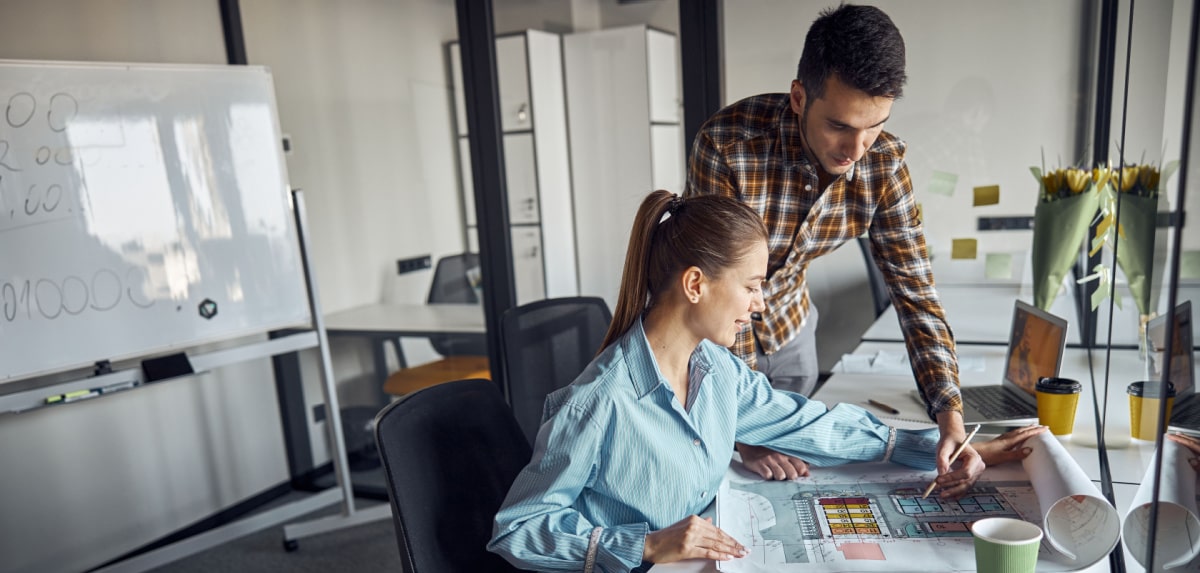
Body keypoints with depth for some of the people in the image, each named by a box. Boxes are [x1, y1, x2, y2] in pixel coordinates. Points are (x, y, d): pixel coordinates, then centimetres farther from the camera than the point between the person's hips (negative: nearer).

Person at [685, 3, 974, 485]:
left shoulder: (885, 164, -18)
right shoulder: (726, 144, -33)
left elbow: (914, 291, -14)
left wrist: (952, 419, -25)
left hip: (790, 326, 4)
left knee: (790, 472, 18)